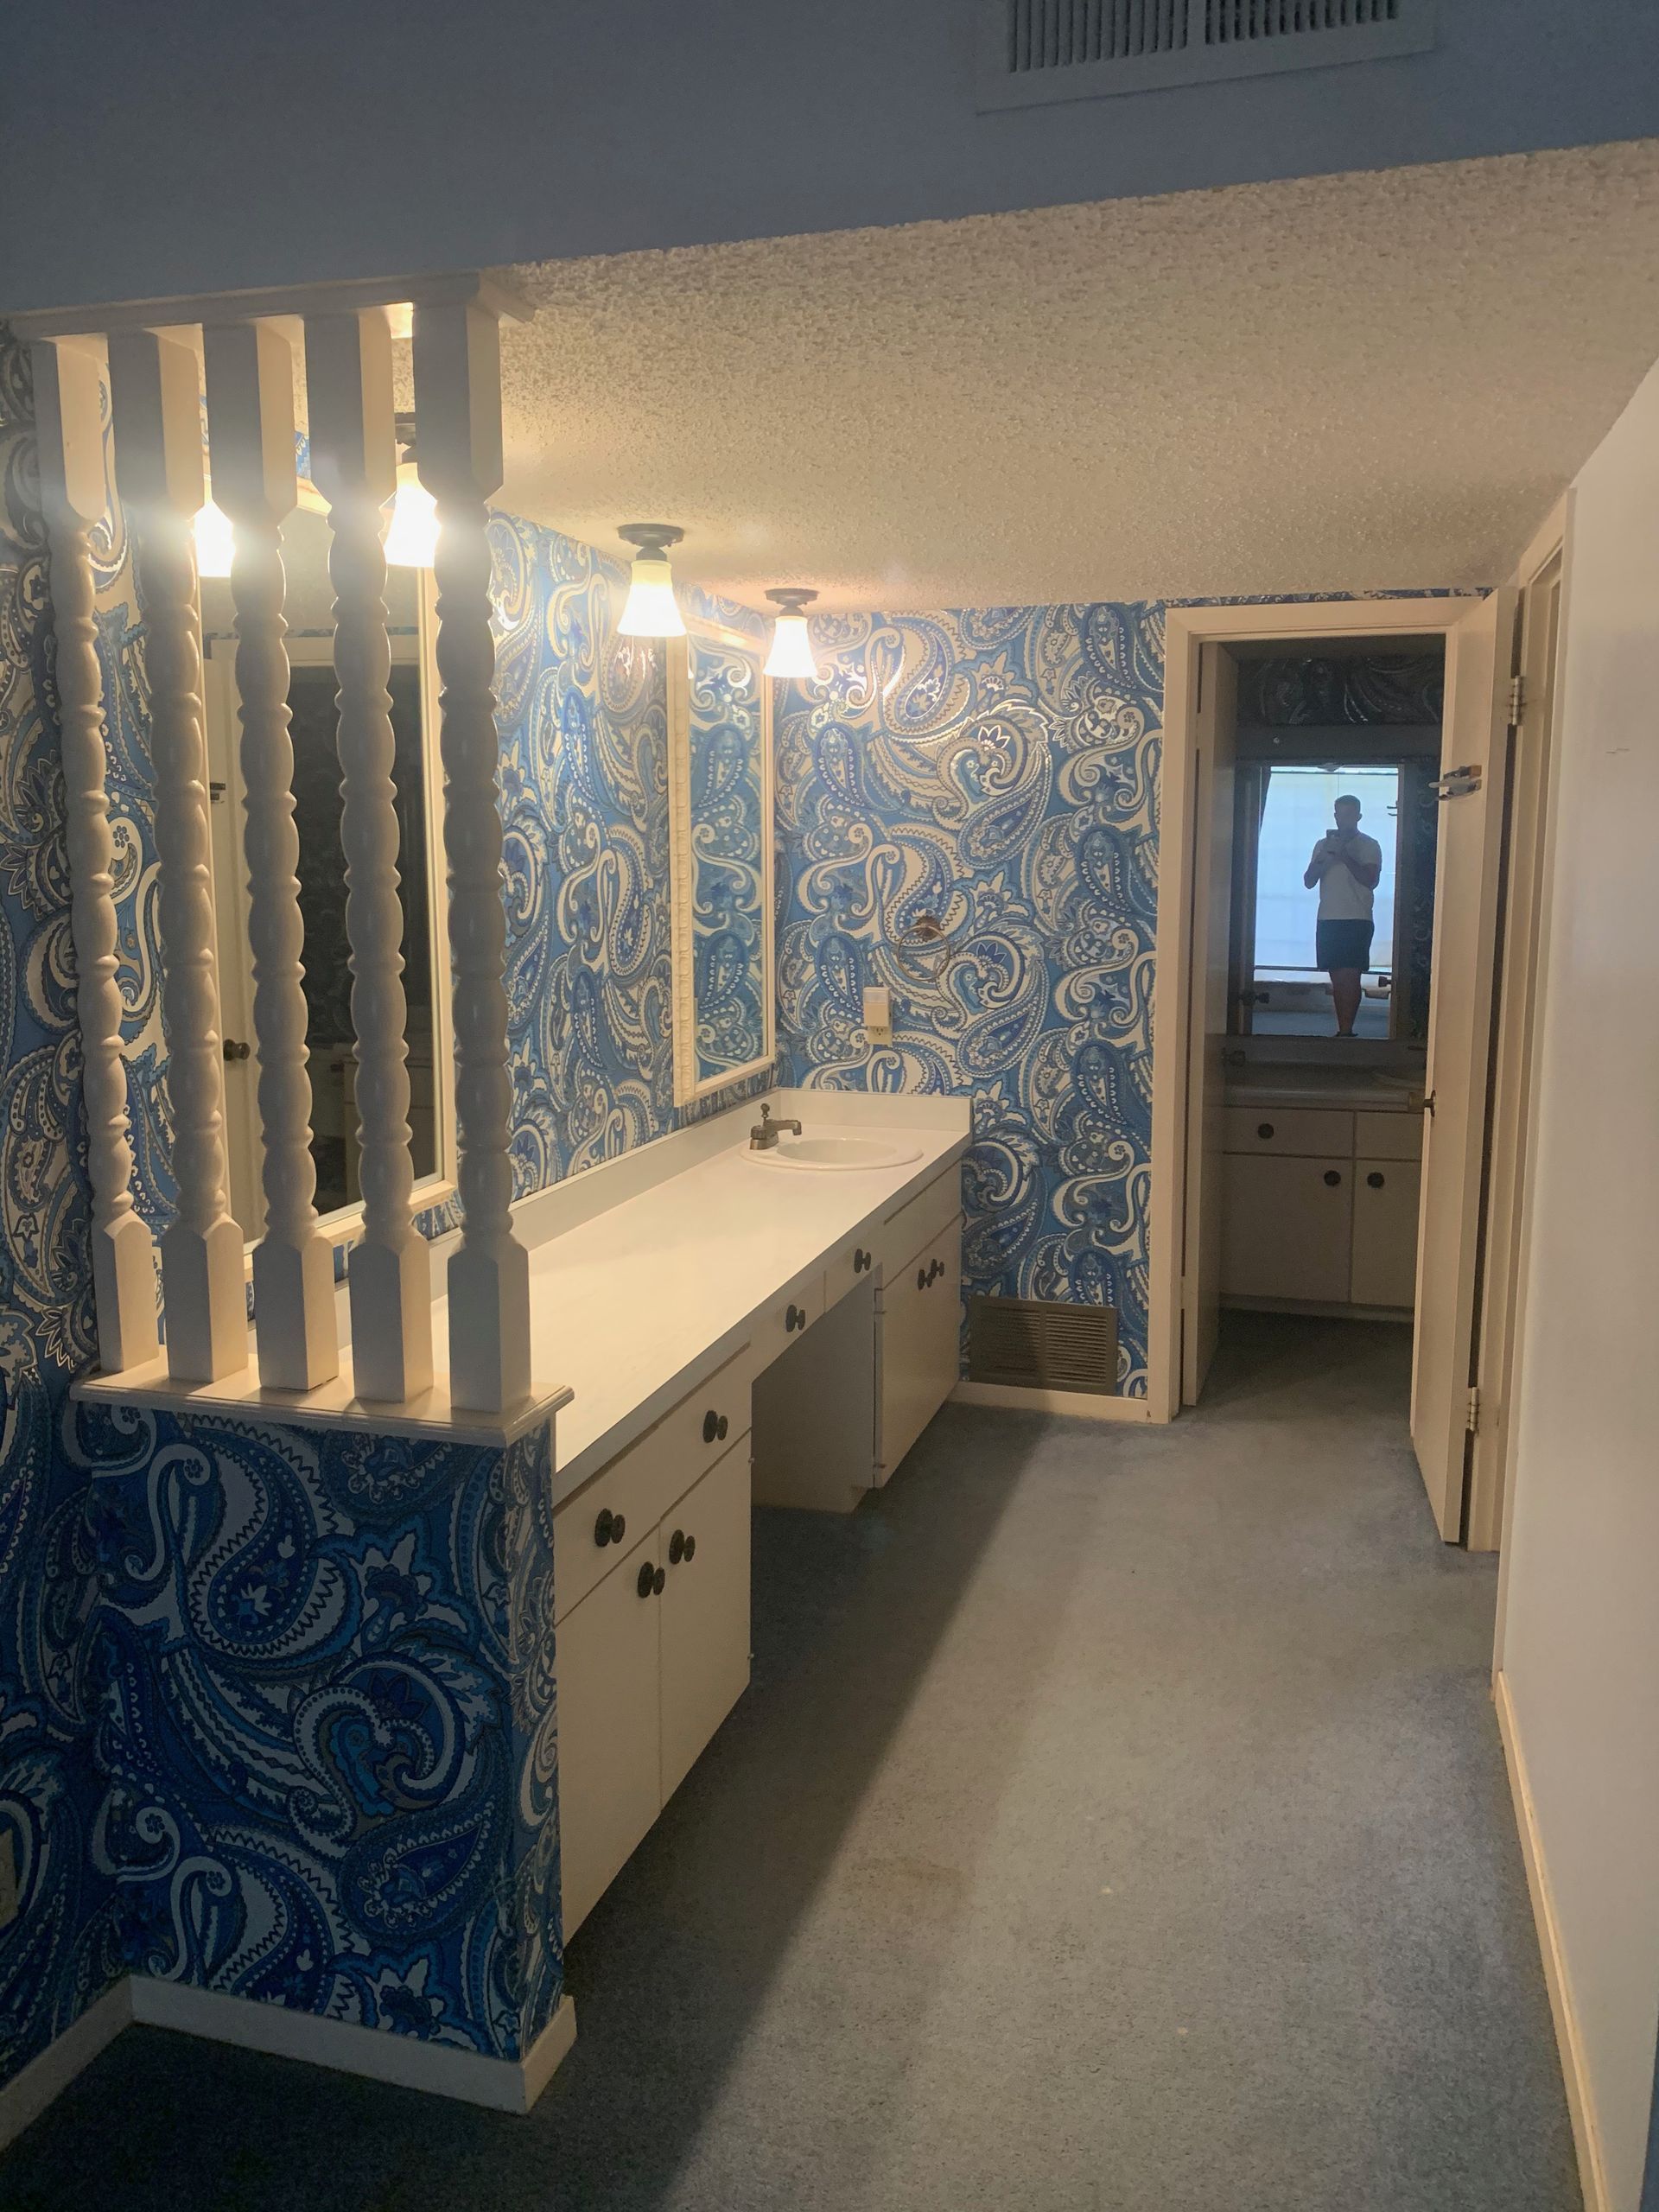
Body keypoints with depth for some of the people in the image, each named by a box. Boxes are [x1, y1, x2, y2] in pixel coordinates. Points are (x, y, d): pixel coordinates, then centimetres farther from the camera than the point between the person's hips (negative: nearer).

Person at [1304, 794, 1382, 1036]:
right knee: (1337, 978, 5)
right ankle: (1343, 1030, 9)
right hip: (1328, 919, 4)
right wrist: (1323, 856, -9)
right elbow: (1309, 881, 8)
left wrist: (1344, 856, -16)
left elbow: (1371, 880, -10)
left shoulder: (1369, 845, 3)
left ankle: (1346, 1030, -11)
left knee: (1350, 977, -10)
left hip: (1357, 920, -4)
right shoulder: (1324, 844, 15)